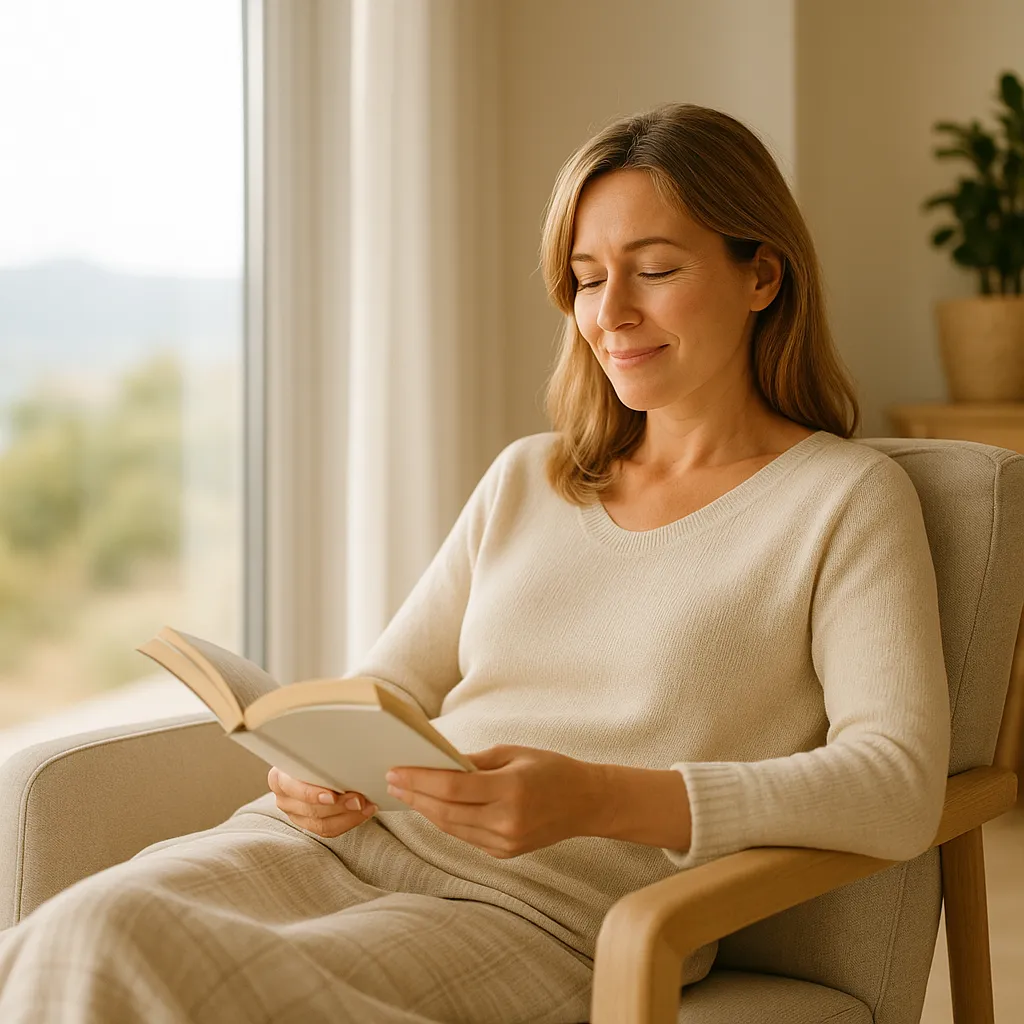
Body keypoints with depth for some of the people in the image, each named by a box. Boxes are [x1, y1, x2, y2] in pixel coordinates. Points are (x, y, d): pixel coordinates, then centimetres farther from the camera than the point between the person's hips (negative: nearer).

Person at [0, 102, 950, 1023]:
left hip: (544, 914, -5)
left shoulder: (847, 497, 3)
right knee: (84, 932, -27)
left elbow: (900, 789, -9)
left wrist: (597, 798, -22)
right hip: (340, 844, 5)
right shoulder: (526, 478, 20)